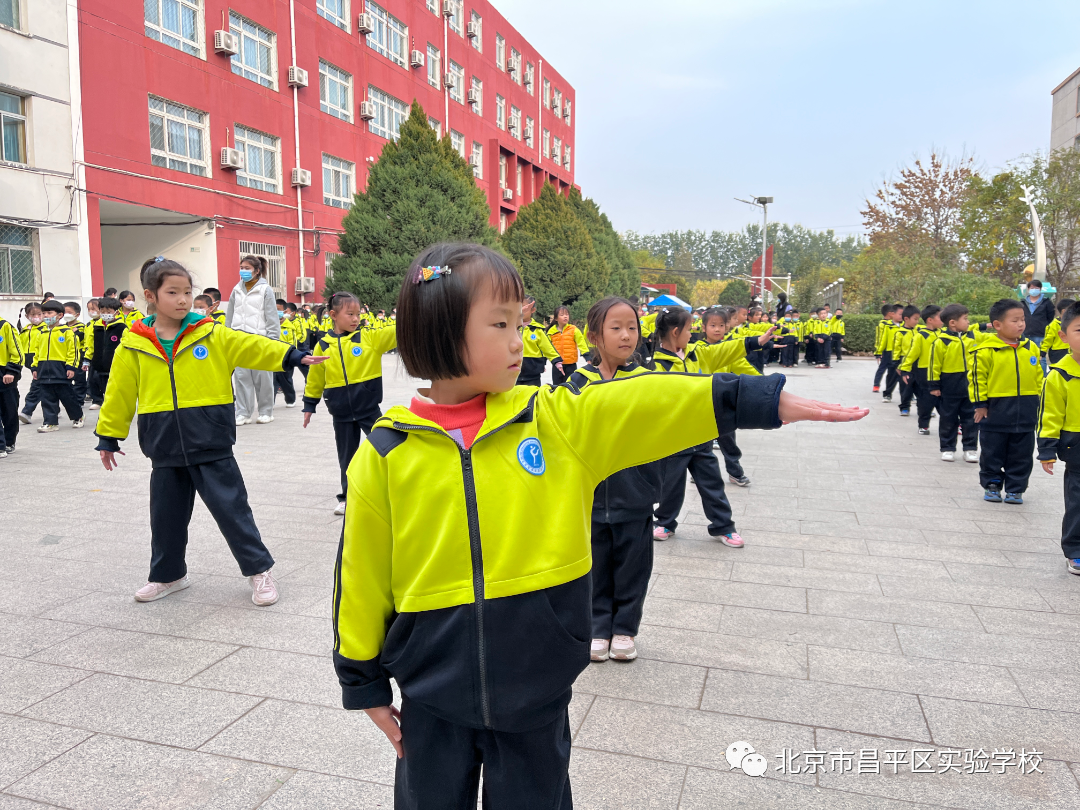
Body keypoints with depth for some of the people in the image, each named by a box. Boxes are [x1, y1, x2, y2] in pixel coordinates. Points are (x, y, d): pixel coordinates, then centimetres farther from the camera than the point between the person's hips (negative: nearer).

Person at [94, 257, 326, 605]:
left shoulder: (212, 335, -3)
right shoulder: (133, 346, 2)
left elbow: (252, 347, -10)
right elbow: (119, 393, 9)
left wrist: (293, 356, -23)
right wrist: (108, 436, 14)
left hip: (210, 442, -2)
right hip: (165, 446, 3)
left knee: (231, 506, 0)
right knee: (166, 513, 14)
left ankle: (260, 569, 13)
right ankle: (167, 575, 35)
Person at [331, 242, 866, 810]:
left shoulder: (556, 420, -6)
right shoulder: (386, 453, -9)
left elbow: (653, 404, -11)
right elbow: (363, 575, -1)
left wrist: (771, 400, -18)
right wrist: (364, 682, 6)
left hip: (537, 688, 1)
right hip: (434, 696, 0)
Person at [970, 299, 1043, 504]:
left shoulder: (1031, 348, 4)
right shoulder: (986, 350, -12)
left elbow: (1038, 376, 13)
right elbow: (977, 377, -9)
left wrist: (1038, 400, 11)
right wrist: (980, 403, -9)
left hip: (1025, 412, 4)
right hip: (996, 410, -4)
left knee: (1021, 454, 10)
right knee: (992, 452, 7)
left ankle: (1015, 489, 21)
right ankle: (992, 486, 22)